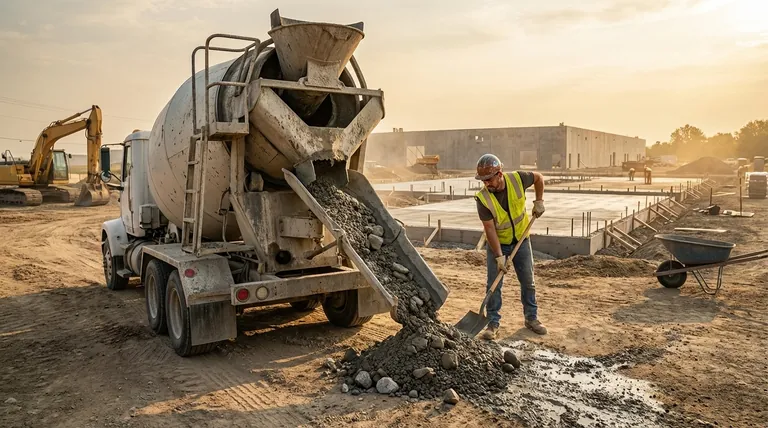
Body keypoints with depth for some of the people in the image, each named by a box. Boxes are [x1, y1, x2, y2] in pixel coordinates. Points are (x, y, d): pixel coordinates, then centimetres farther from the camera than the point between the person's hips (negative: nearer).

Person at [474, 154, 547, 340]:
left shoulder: (517, 179, -20)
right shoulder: (482, 198, -25)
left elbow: (539, 178, 2)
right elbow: (490, 229, -22)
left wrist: (539, 201, -4)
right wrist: (499, 256, -23)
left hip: (521, 239, 2)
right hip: (497, 242, -2)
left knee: (528, 281, 10)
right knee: (494, 284, -3)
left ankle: (531, 318, 25)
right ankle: (493, 322, 8)